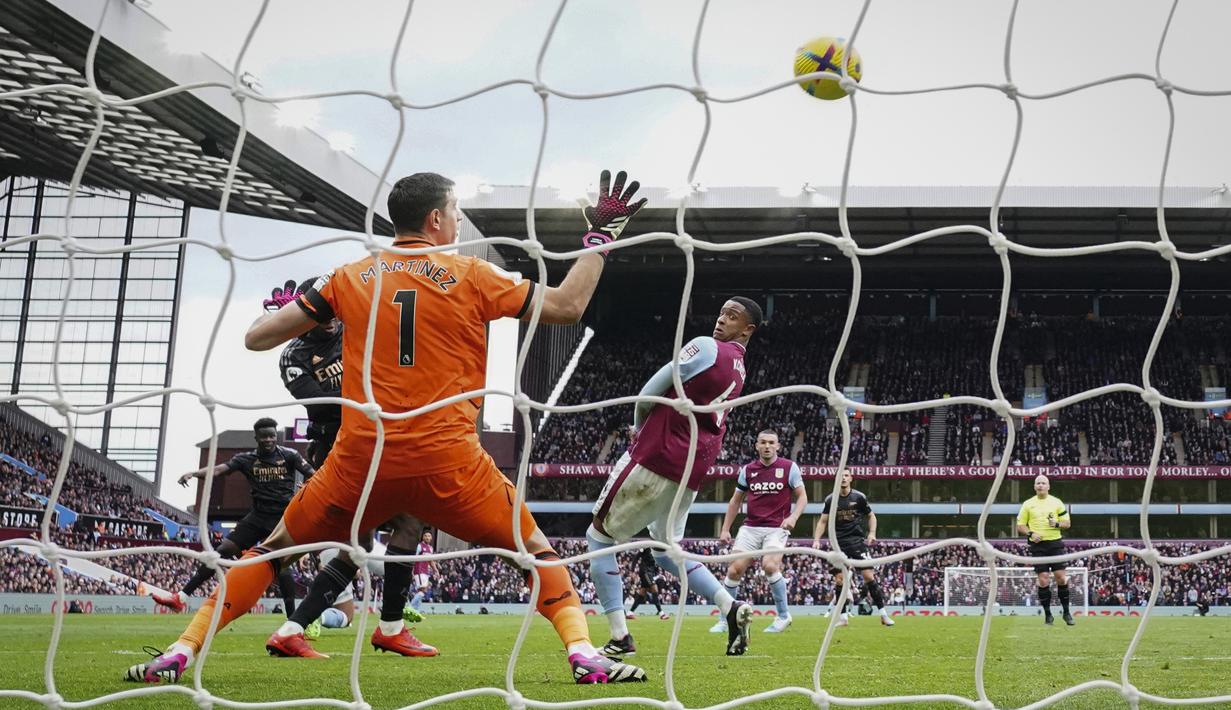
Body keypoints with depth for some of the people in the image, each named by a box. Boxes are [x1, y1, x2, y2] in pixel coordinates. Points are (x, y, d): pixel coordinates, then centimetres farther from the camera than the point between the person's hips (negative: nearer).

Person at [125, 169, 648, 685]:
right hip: (447, 462, -2)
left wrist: (290, 305, 30)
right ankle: (585, 655, 1)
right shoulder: (469, 276, 3)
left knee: (276, 547, 21)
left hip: (361, 461, 2)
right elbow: (567, 306, 6)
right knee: (533, 548, 18)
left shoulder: (351, 278, 8)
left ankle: (181, 652, 14)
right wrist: (599, 238, 17)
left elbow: (257, 337, 9)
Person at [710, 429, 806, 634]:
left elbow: (802, 497, 2)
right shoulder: (748, 470, 9)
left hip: (777, 528, -3)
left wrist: (793, 517, -16)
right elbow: (736, 501, 17)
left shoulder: (789, 467, 0)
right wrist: (725, 529, 12)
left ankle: (784, 615, -7)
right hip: (750, 528, 3)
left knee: (770, 565, -26)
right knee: (735, 569, -9)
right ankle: (724, 620, 5)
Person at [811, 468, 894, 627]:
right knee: (839, 579, -4)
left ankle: (883, 614, 0)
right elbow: (823, 521, 8)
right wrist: (816, 540, -4)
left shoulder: (859, 497, 0)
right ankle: (843, 617, 6)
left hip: (858, 541, -1)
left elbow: (871, 516, 13)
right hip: (839, 543, 1)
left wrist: (872, 533, -2)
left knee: (869, 575, -8)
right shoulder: (830, 499, 2)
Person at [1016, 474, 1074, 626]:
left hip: (1055, 543, 0)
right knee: (1043, 579, -3)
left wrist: (1057, 524, -12)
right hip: (1038, 545, 0)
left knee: (1061, 577, -3)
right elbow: (1020, 526, 8)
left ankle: (1066, 612, 10)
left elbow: (1067, 522, 9)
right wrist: (1030, 533, -10)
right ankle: (1048, 614, 6)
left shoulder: (1056, 502, 7)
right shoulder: (1028, 504, 6)